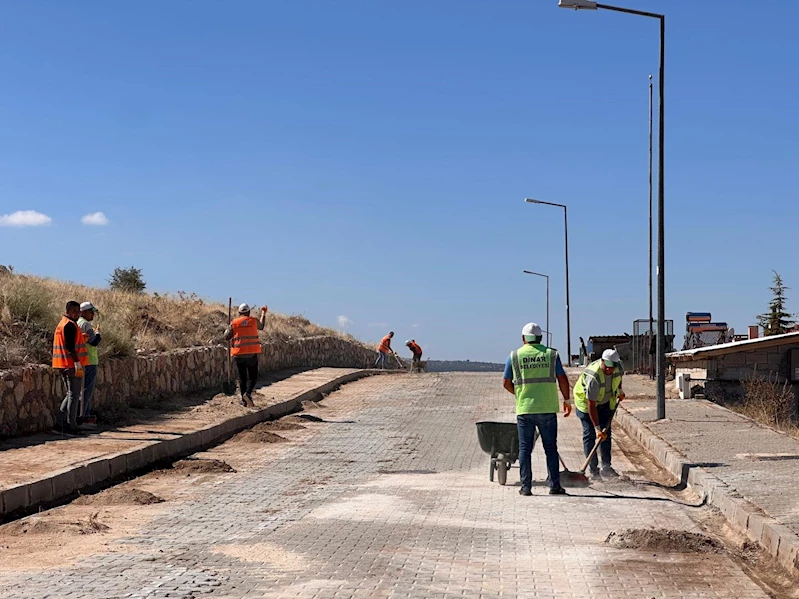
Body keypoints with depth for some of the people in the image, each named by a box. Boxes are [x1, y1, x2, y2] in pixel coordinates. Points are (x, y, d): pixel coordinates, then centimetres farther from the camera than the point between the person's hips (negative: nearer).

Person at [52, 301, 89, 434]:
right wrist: (78, 363, -22)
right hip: (72, 365, -10)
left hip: (63, 366, 10)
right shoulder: (70, 324, -14)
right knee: (74, 395, -5)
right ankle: (71, 425, -3)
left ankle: (61, 422, 13)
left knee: (70, 394, 17)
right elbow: (70, 346, -21)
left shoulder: (61, 324, 18)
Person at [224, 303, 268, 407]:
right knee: (253, 377, 6)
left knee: (242, 377, 10)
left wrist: (227, 329, 24)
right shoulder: (254, 321, 3)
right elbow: (261, 326, 25)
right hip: (252, 354, -1)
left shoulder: (234, 323, -1)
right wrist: (263, 313, 39)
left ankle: (244, 401, 8)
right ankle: (248, 393, -19)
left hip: (238, 354, 1)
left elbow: (227, 336, 3)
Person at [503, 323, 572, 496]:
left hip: (524, 410, 0)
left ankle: (526, 487, 2)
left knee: (525, 448, 5)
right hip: (547, 409, 0)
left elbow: (506, 383, 6)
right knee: (551, 448, 7)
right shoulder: (551, 354, 3)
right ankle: (554, 486, 5)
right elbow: (562, 379, 2)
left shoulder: (514, 356, 2)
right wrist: (567, 400, 14)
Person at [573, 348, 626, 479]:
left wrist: (620, 391, 11)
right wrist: (597, 428, -37)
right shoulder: (593, 376, -39)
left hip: (606, 402, 6)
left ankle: (606, 467, 7)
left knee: (606, 433, 3)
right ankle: (593, 470, -6)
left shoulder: (618, 367, -20)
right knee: (590, 435, -9)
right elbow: (591, 405, -37)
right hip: (585, 401, -6)